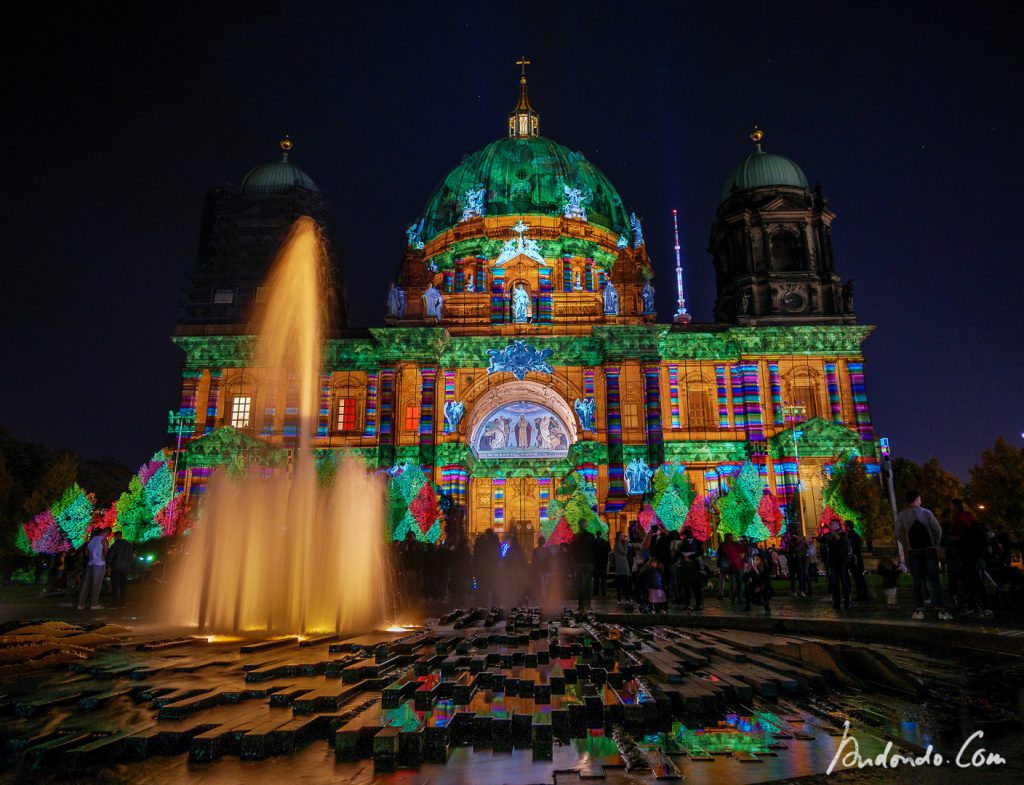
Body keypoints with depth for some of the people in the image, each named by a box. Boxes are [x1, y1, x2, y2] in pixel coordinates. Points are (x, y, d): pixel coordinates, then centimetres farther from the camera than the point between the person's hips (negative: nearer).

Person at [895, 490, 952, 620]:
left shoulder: (901, 515, 1)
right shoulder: (926, 512, -1)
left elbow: (898, 533, -6)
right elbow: (938, 529, -5)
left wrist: (905, 547, 4)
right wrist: (936, 545, 5)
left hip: (913, 551, 0)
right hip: (929, 549, 0)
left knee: (917, 581, 5)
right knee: (934, 580, 4)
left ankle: (919, 610, 3)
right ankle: (941, 610, 1)